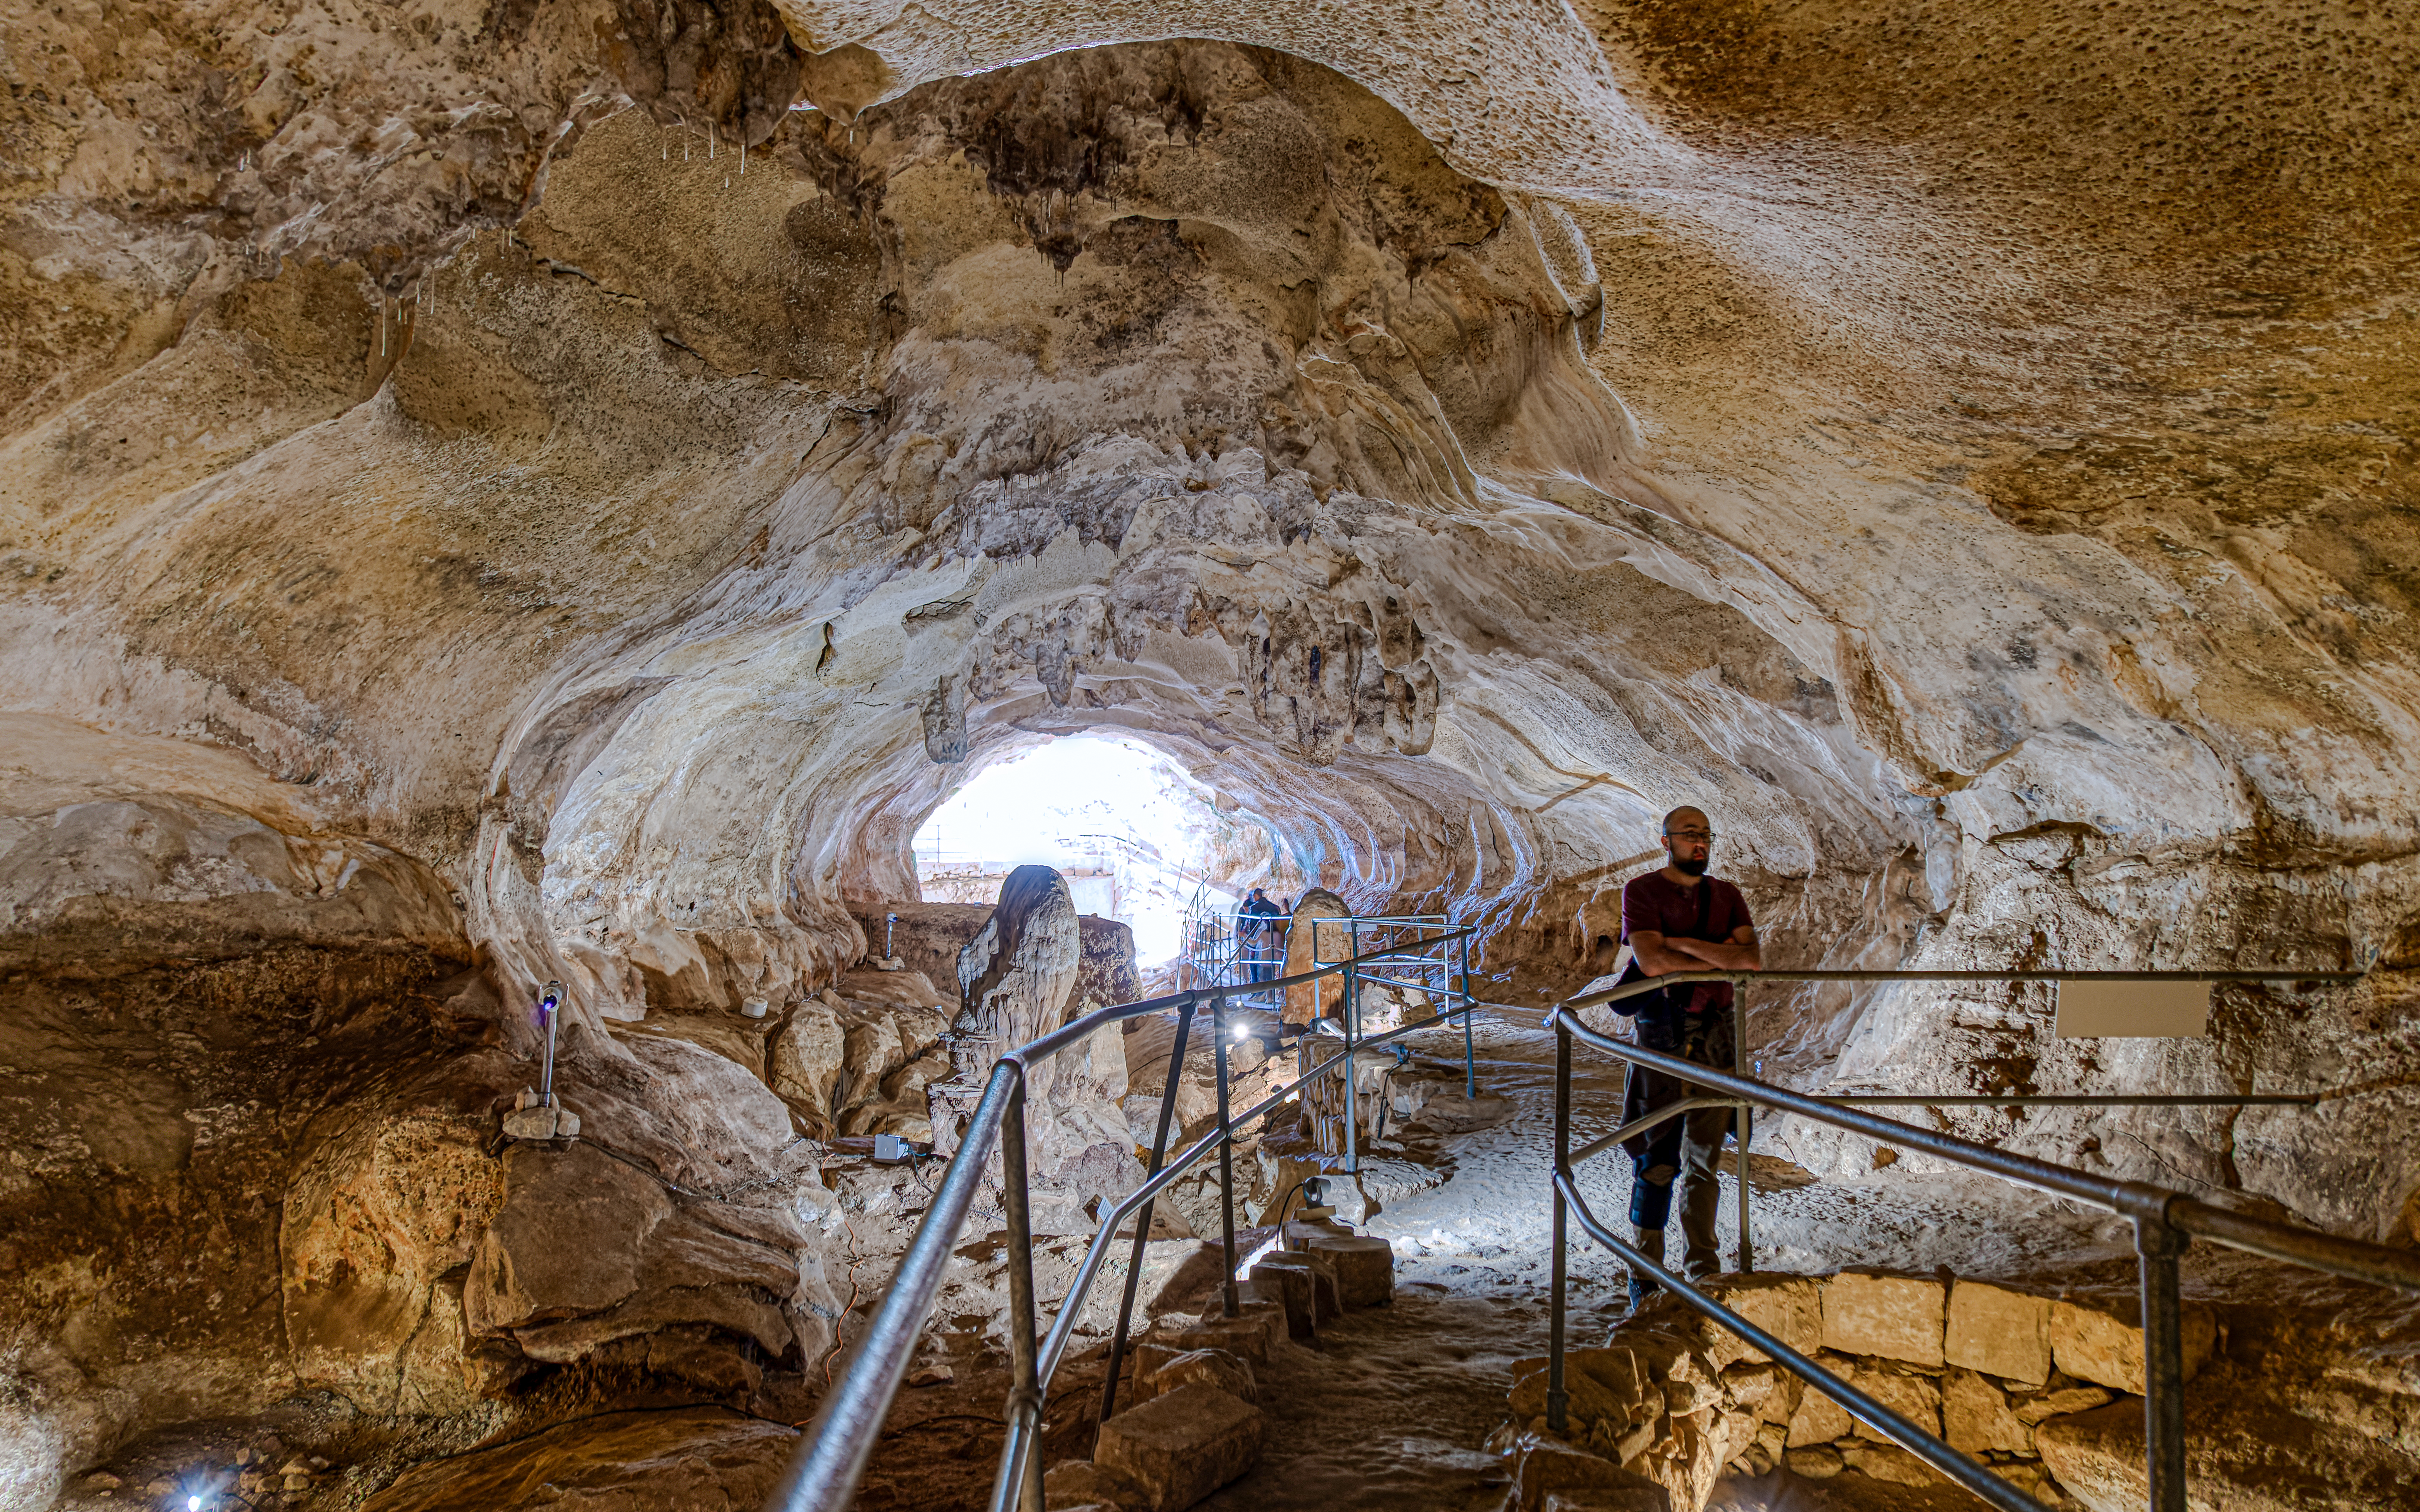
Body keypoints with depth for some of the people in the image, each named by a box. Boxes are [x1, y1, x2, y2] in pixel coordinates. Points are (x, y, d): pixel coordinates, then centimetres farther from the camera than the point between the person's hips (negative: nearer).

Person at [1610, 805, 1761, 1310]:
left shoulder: (1726, 896, 12)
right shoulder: (1641, 892, -1)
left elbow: (1753, 959, -3)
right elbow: (1653, 961, -16)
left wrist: (1685, 945, -11)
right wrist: (1723, 958, -8)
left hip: (1717, 1034, 4)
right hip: (1663, 1035, -4)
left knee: (1706, 1159, 10)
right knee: (1657, 1160, -3)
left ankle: (1702, 1269, 21)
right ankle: (1646, 1274, 8)